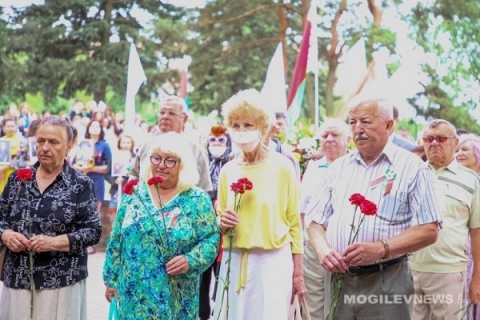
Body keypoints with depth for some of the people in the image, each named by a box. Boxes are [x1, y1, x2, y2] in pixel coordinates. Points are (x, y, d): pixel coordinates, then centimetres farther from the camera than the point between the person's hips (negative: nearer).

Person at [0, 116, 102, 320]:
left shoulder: (81, 184, -4)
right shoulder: (18, 178, 7)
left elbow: (93, 231, -7)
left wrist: (54, 242, -18)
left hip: (62, 281, -3)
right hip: (17, 278, 3)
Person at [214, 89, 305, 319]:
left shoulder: (282, 166, -4)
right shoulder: (227, 171, 6)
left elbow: (294, 222, -1)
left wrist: (298, 272, -2)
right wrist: (222, 224, -7)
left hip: (273, 259, -3)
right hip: (234, 260, 3)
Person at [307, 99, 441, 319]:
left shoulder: (411, 167, -3)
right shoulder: (338, 167, 11)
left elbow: (429, 231, -8)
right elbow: (315, 220, 11)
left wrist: (381, 248, -20)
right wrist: (323, 249, -10)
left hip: (387, 283, -4)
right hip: (338, 279, 4)